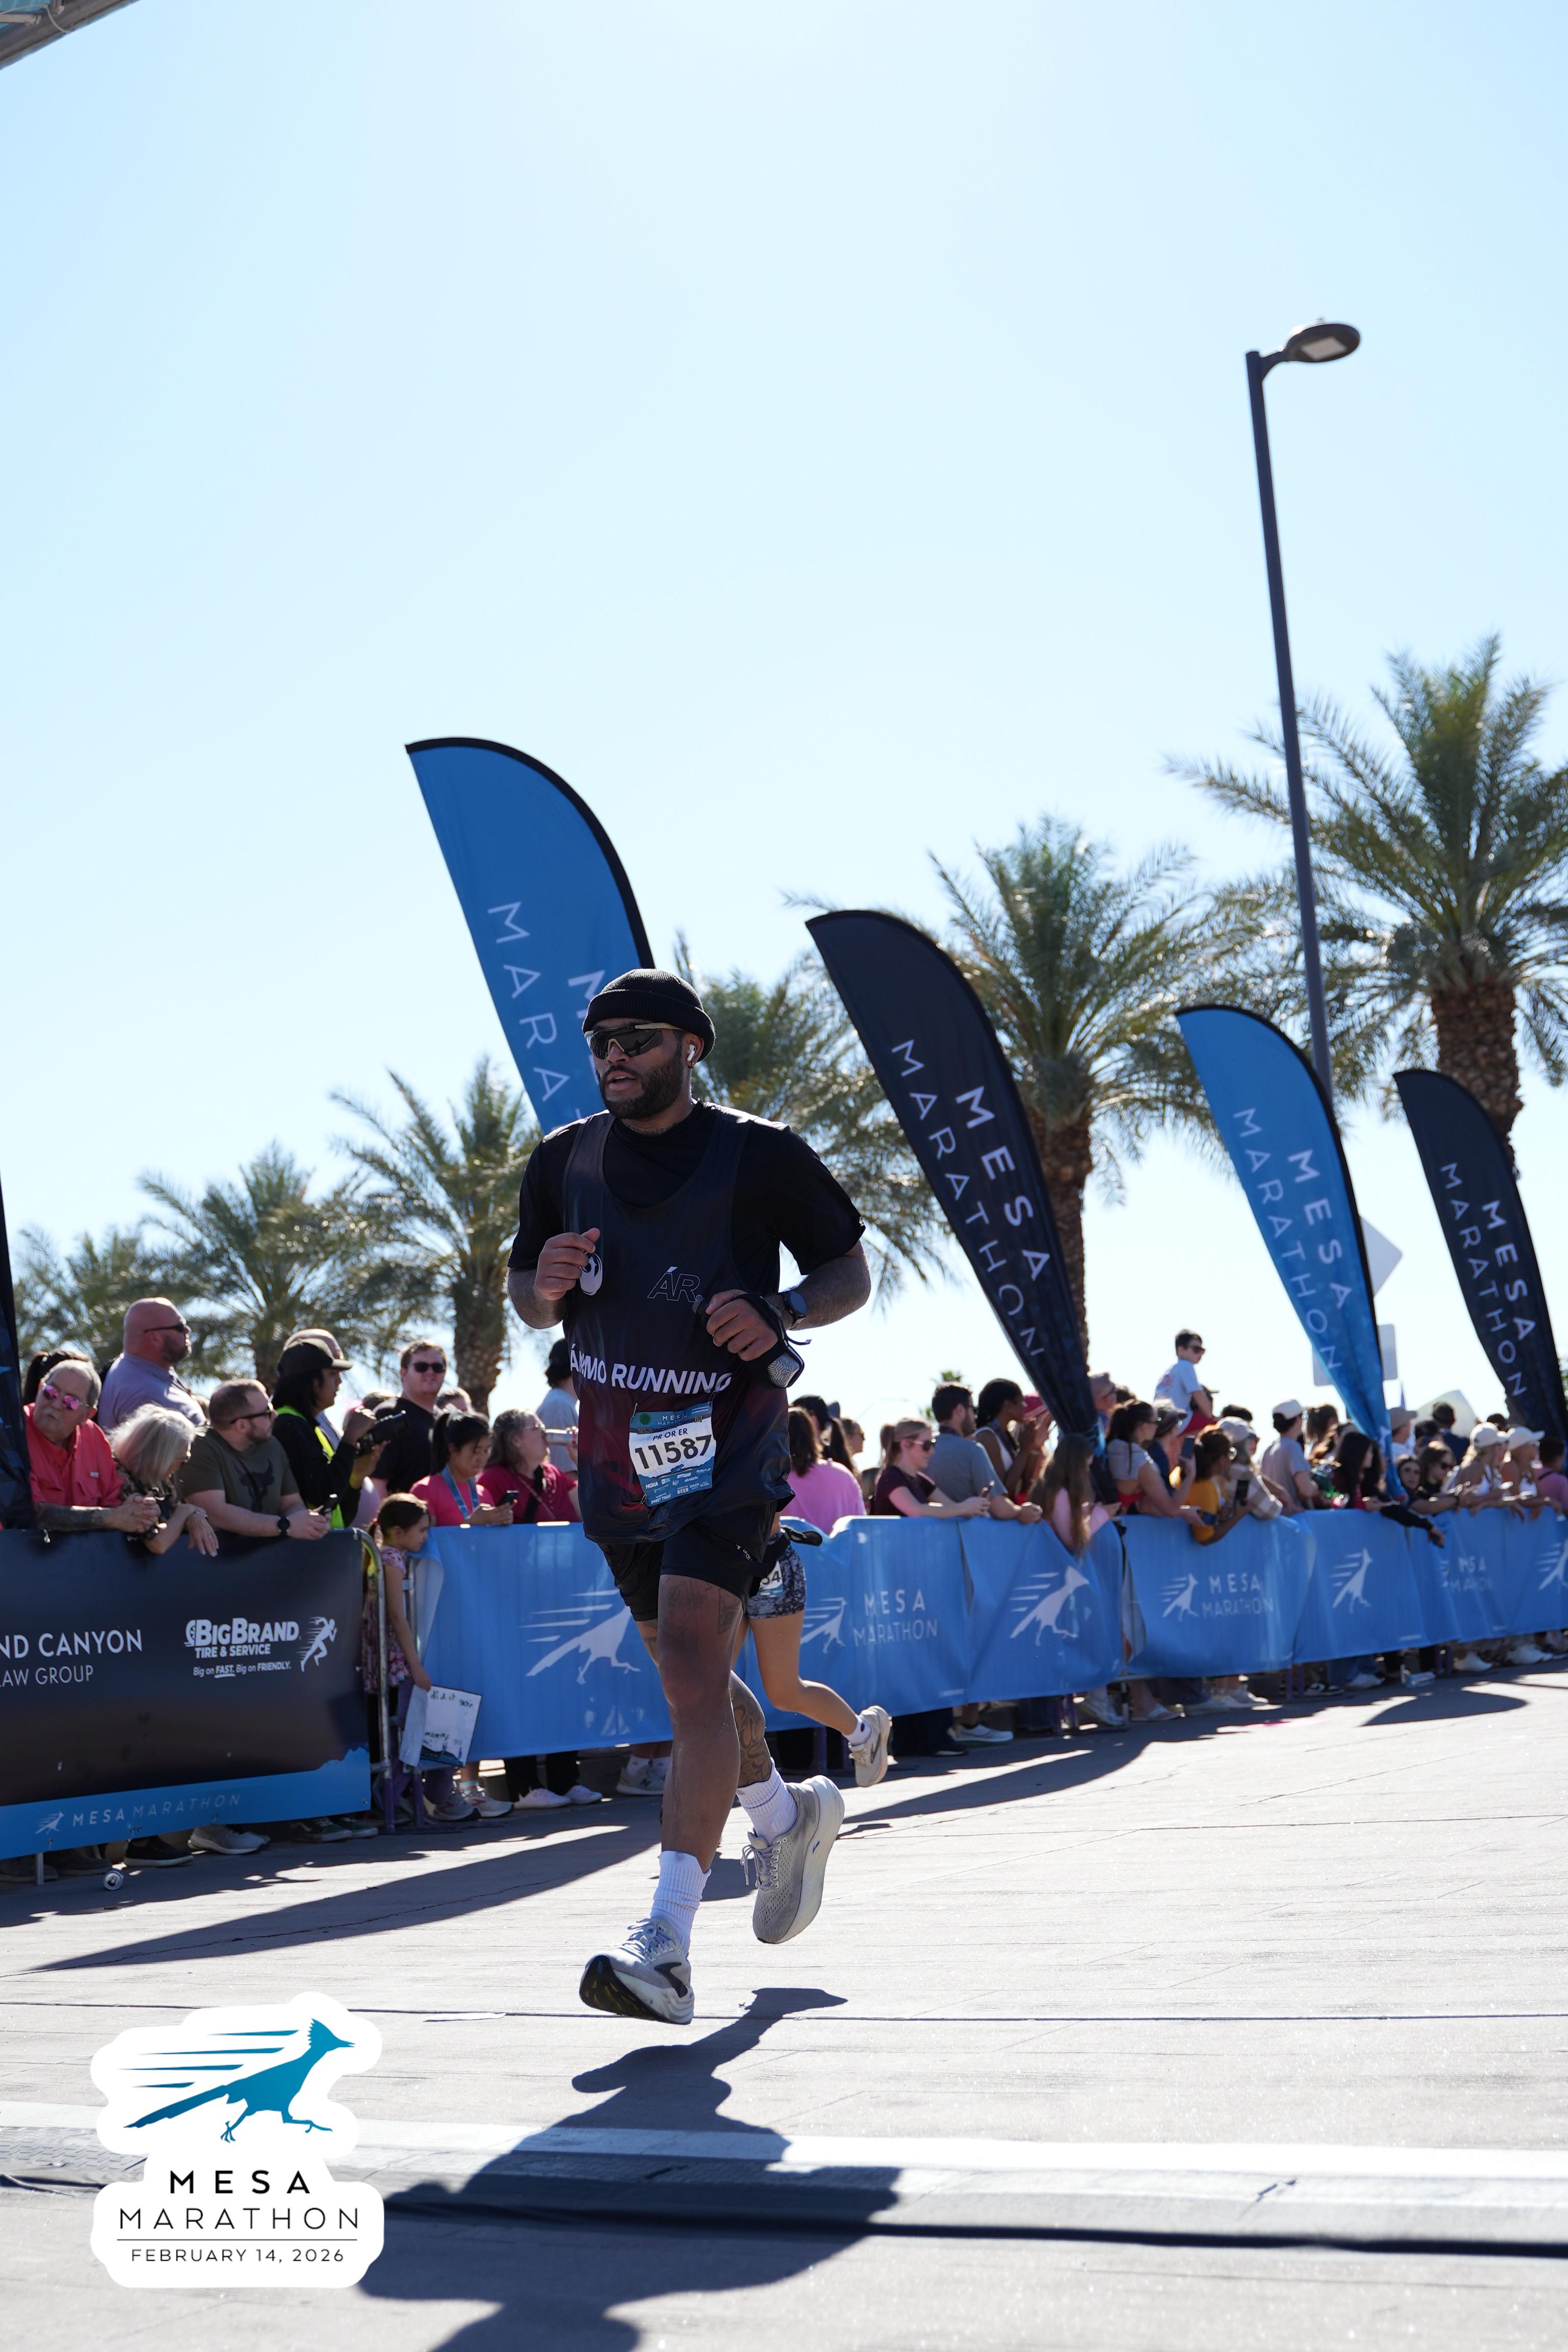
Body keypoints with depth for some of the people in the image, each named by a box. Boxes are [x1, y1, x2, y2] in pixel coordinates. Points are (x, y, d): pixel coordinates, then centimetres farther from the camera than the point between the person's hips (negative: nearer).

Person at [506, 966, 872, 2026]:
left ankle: (667, 1946, -22)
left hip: (727, 1448, -6)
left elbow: (851, 1275, 0)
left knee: (692, 1664, -20)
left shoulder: (762, 1154, -6)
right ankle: (788, 1815, 46)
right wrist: (546, 1286, -9)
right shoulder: (563, 1162, 7)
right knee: (688, 1674, 18)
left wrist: (776, 1313, -20)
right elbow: (530, 1302, 16)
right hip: (618, 1455, 6)